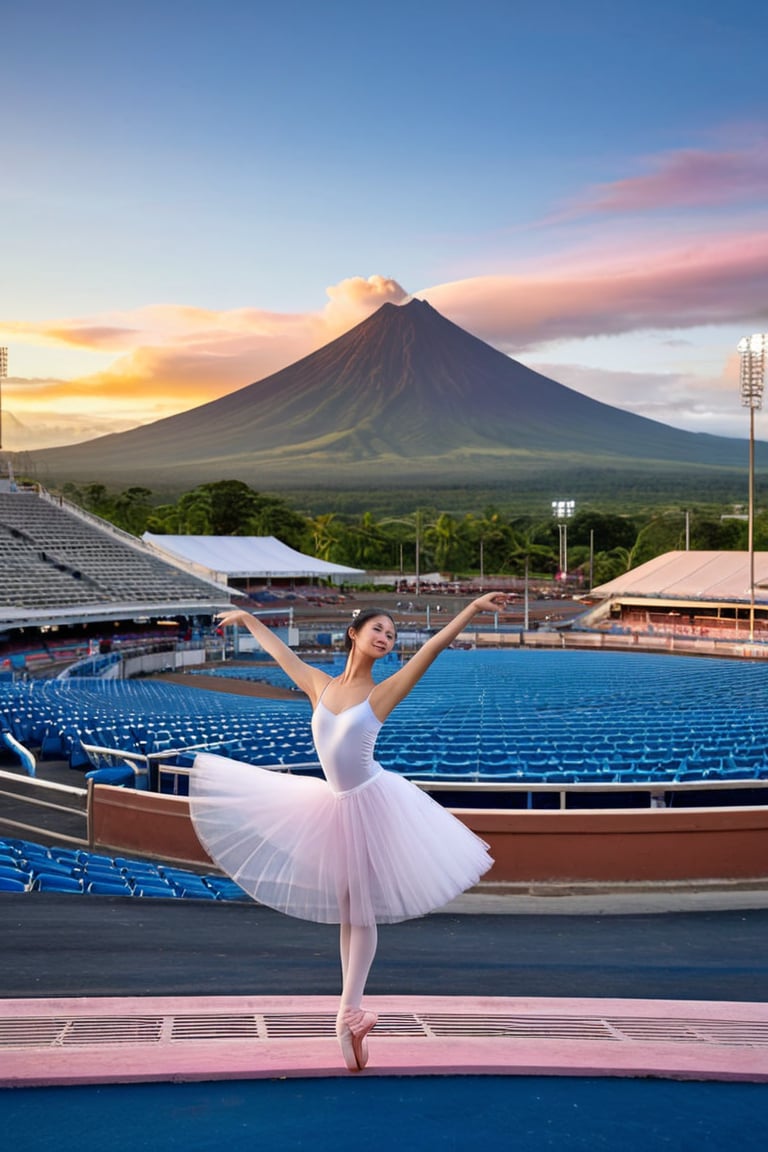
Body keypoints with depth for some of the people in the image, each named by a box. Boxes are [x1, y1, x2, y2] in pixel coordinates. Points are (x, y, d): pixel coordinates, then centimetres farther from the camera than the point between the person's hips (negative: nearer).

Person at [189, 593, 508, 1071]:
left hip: (373, 802, -4)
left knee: (361, 910, -2)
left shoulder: (382, 692, -5)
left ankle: (349, 1013, -1)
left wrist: (473, 608, -19)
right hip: (335, 804, 4)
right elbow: (280, 650, 19)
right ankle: (354, 1011, 13)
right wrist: (247, 618, 31)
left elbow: (433, 647, -13)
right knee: (345, 910, 7)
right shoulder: (320, 684, 5)